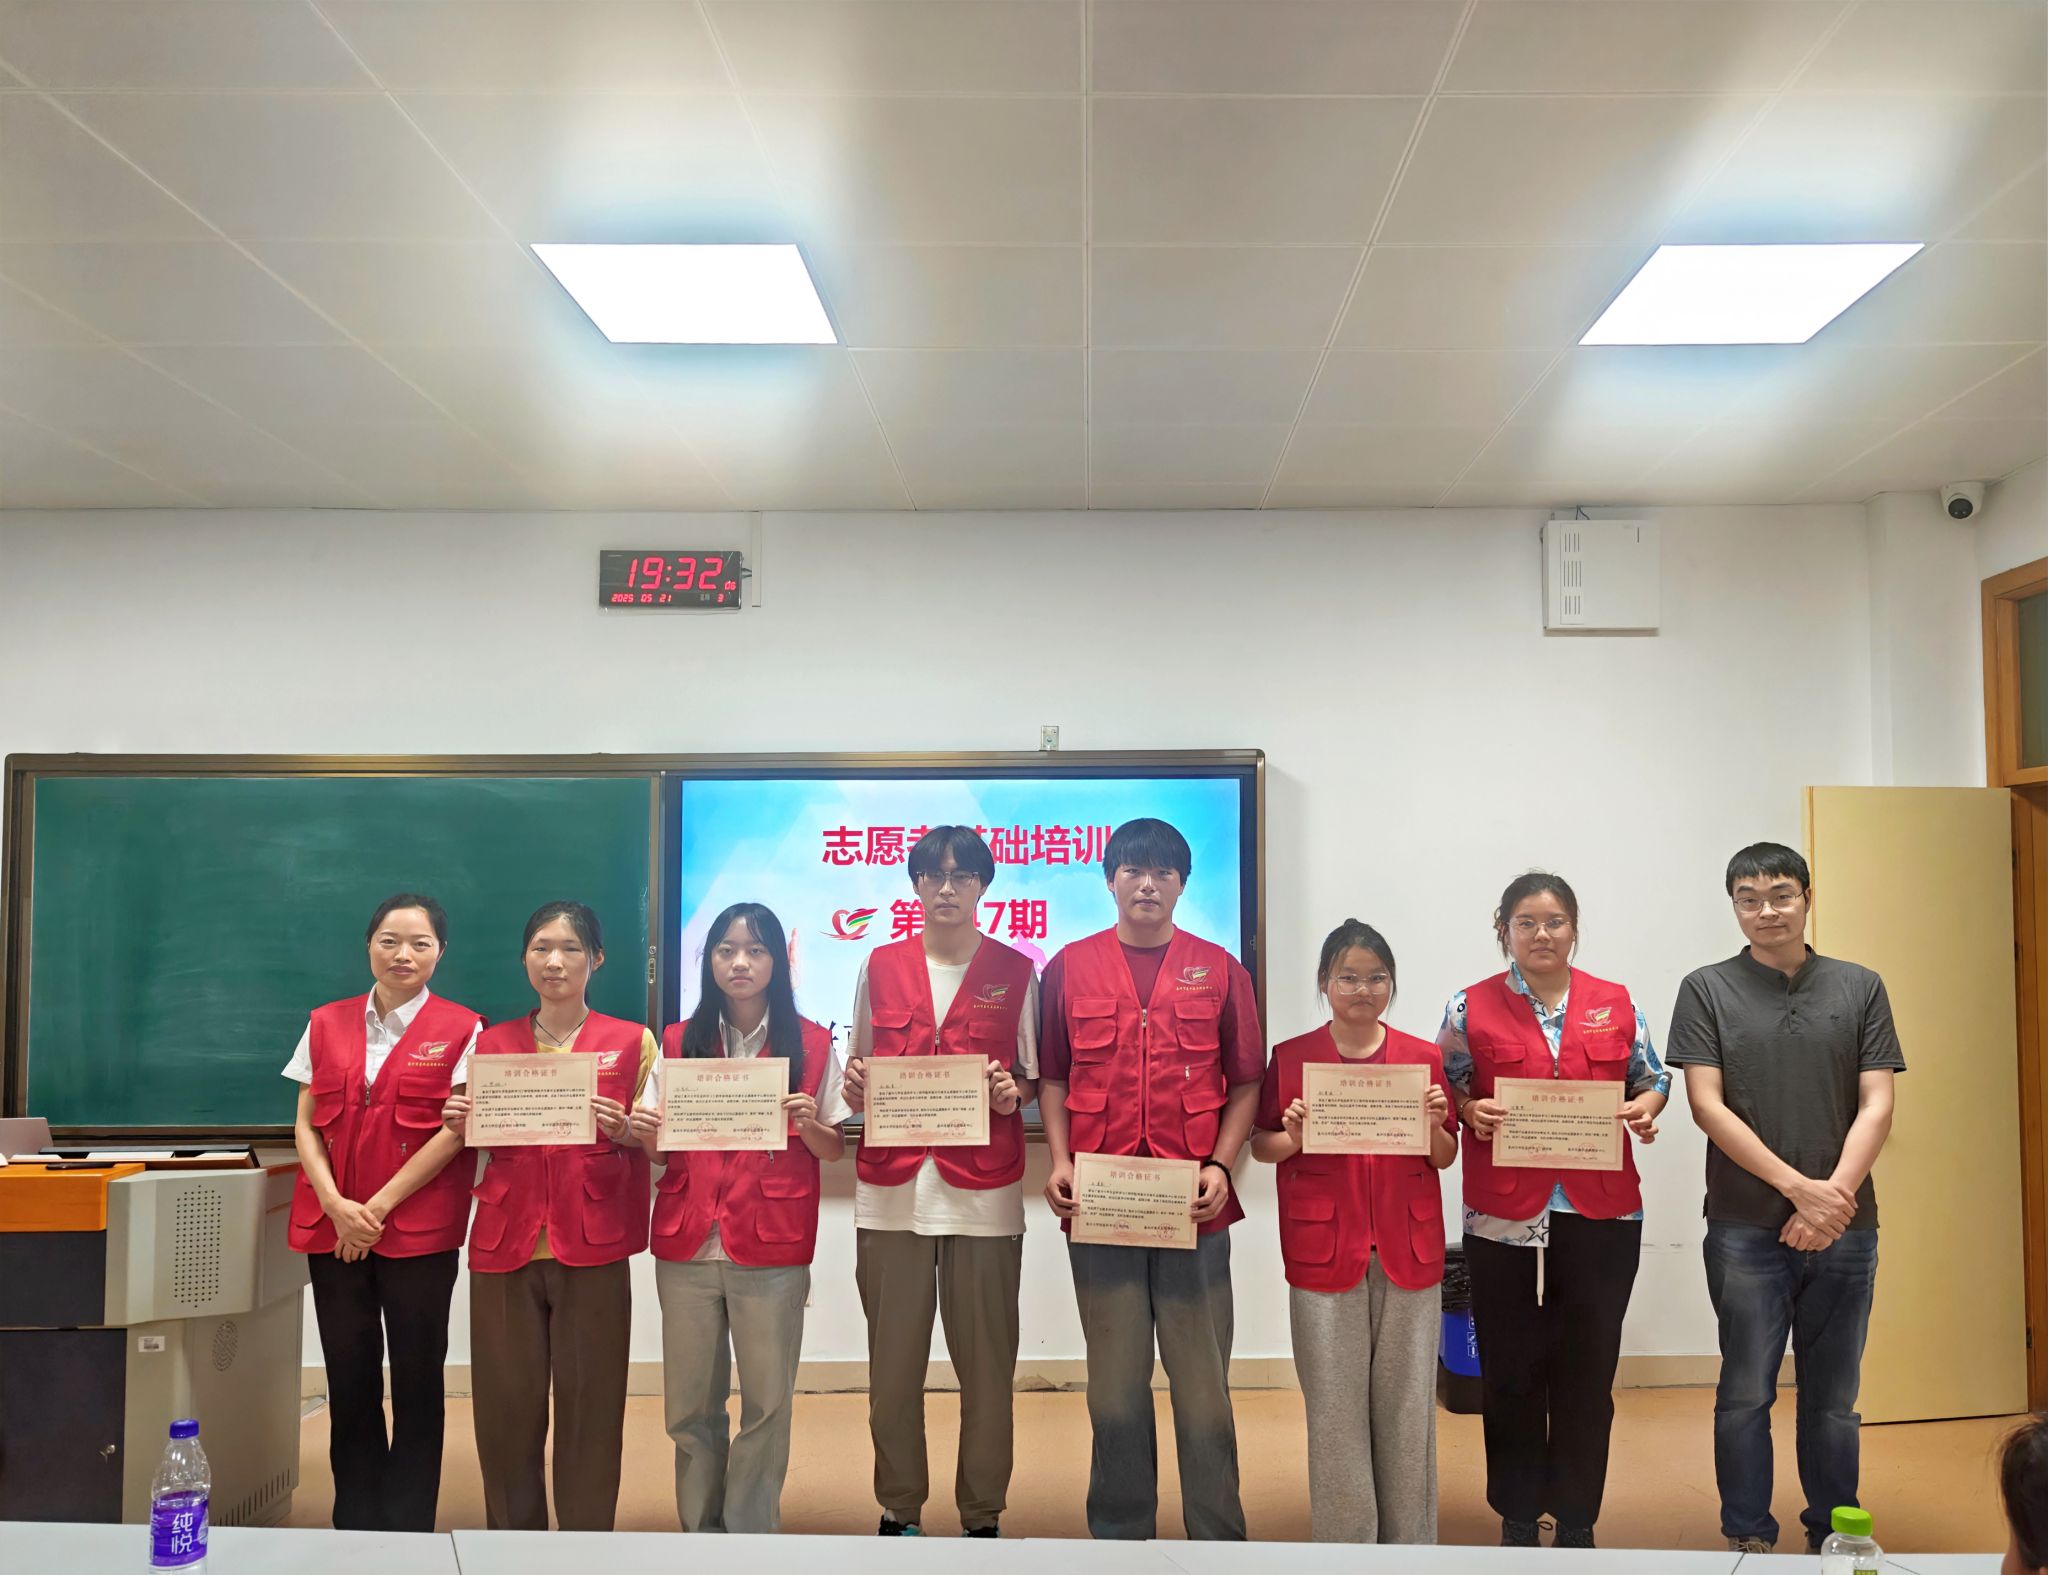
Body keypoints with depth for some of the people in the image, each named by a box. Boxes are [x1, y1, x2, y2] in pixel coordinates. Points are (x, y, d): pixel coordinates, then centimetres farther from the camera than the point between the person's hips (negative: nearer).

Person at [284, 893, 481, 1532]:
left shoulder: (460, 1030, -1)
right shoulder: (326, 1025, 9)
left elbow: (454, 1132, -7)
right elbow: (305, 1125, 6)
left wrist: (380, 1205, -12)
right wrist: (335, 1204, -8)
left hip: (420, 1227, -3)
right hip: (332, 1226, 3)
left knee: (416, 1382, 3)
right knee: (349, 1382, 7)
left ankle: (408, 1531, 13)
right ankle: (355, 1525, 19)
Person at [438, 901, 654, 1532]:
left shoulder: (632, 1042, 5)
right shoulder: (492, 1043, 13)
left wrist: (622, 1131, -14)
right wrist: (460, 1124, -2)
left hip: (591, 1246, -2)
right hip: (506, 1243, 2)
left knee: (589, 1406, 0)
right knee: (506, 1406, 3)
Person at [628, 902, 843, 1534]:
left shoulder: (810, 1044, 3)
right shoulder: (679, 1043, 9)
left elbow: (834, 1150, 6)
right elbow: (655, 1145, 11)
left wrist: (809, 1124, -15)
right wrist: (644, 1132, -11)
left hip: (772, 1251, -2)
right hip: (687, 1246, 2)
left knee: (767, 1404, 1)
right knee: (689, 1407, 6)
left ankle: (750, 1534, 17)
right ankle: (701, 1530, 23)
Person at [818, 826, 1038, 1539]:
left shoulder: (1016, 972, 6)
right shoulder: (880, 966, 11)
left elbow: (1037, 1080, 10)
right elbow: (858, 1072, 17)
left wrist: (1012, 1092, -11)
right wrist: (853, 1086, -4)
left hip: (985, 1192, -1)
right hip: (891, 1189, 2)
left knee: (986, 1365, 2)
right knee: (892, 1363, 5)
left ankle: (982, 1515, 17)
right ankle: (899, 1510, 21)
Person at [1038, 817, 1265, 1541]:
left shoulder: (1219, 970, 5)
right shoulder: (1070, 967, 7)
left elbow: (1246, 1081, 6)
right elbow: (1052, 1077, 10)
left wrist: (1221, 1166, -6)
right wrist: (1060, 1162, -3)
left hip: (1194, 1207, 0)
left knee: (1203, 1384, 4)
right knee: (1115, 1385, 9)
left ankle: (1218, 1539, 15)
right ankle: (1119, 1531, 21)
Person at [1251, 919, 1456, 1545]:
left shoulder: (1423, 1058, 6)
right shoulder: (1291, 1058, 2)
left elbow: (1445, 1158, 11)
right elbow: (1261, 1146, 8)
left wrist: (1434, 1126, -9)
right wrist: (1293, 1137, -12)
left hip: (1408, 1250, 1)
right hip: (1324, 1250, -1)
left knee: (1407, 1402, 6)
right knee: (1335, 1406, 3)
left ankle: (1410, 1538, 19)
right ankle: (1345, 1539, 15)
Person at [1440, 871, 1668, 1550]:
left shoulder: (1615, 1004, 8)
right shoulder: (1472, 1008, 3)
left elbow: (1653, 1080, 15)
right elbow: (1444, 1089, 7)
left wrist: (1645, 1108, -6)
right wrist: (1471, 1112, -13)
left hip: (1602, 1214, 1)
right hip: (1505, 1218, -1)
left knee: (1588, 1371, 7)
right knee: (1511, 1372, 6)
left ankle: (1577, 1519, 22)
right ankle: (1517, 1515, 22)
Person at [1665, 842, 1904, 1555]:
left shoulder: (1860, 988, 7)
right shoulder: (1708, 990, 1)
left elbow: (1876, 1106, 2)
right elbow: (1707, 1105, -5)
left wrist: (1835, 1195, -12)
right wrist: (1799, 1186, -12)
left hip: (1843, 1226, 2)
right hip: (1746, 1228, -2)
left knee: (1833, 1396, 10)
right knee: (1746, 1392, 4)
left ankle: (1834, 1537, 24)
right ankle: (1748, 1539, 16)